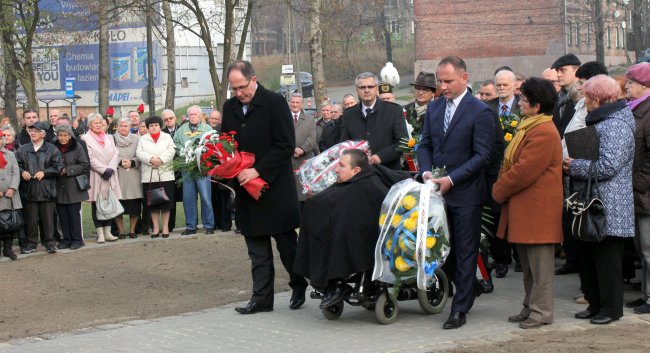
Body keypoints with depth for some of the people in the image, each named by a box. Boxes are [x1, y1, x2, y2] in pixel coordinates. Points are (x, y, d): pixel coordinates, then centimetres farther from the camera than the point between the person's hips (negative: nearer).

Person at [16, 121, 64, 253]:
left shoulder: (51, 149, 2)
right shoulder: (23, 150, 8)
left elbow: (58, 167, -3)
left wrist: (44, 172, -13)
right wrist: (22, 172, -9)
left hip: (47, 191, -1)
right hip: (29, 191, 2)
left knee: (48, 218, 3)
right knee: (31, 219, 5)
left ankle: (49, 242, 13)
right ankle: (30, 244, 14)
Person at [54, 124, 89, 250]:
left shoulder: (77, 148, -3)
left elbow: (85, 166, -7)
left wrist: (67, 170, -13)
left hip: (73, 187, -3)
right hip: (59, 188, 3)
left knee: (74, 214, -1)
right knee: (62, 215, 5)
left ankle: (77, 239, 7)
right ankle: (66, 239, 15)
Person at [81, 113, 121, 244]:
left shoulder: (109, 138, 18)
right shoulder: (86, 139, 0)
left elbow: (115, 154, 7)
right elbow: (90, 158, -9)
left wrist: (110, 169, -8)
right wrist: (104, 170, -14)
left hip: (110, 177, 5)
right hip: (95, 177, -5)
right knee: (96, 205, -2)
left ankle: (107, 232, 9)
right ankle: (100, 234, 1)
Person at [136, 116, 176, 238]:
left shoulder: (167, 137, 12)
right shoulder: (142, 139, 12)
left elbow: (171, 151, -2)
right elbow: (139, 153, -1)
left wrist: (161, 159, -17)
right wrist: (151, 159, -17)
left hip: (165, 174, 0)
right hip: (149, 176, 1)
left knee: (166, 202, -1)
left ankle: (165, 227, 6)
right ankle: (155, 228, 9)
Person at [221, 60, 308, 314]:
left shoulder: (274, 103, -9)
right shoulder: (230, 107, 10)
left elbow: (286, 146, -13)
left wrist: (258, 171, -19)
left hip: (275, 186, -5)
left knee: (286, 242, 4)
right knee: (257, 248, 7)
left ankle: (299, 285, 22)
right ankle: (261, 298, 11)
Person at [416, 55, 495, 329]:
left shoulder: (480, 112, -10)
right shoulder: (434, 108, 9)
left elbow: (482, 155, -13)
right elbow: (426, 145, 14)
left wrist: (451, 179, -18)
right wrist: (426, 172, -5)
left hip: (465, 193, -6)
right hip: (438, 191, 6)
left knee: (465, 250, 1)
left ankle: (460, 309, 8)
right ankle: (469, 287, 33)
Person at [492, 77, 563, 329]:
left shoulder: (543, 133, -19)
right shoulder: (530, 127, 16)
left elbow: (524, 171, -22)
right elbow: (513, 165, 21)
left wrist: (499, 190, -10)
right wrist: (502, 188, 7)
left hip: (537, 209, -11)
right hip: (524, 207, 11)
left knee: (539, 265, -2)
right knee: (528, 264, 16)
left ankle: (541, 311, 4)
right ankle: (531, 307, 24)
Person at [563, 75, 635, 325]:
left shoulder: (615, 126, -16)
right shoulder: (598, 122, 17)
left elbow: (608, 166, -26)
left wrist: (575, 166, -14)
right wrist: (572, 163, 6)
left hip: (607, 208, -10)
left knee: (606, 257, -2)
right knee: (586, 255, 14)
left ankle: (611, 307, 8)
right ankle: (595, 303, 24)